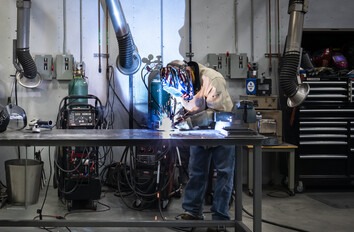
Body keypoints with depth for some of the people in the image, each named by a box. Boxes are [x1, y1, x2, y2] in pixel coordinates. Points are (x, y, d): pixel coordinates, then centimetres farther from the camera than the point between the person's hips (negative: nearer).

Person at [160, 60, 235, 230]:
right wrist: (179, 114, -17)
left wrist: (188, 122, -36)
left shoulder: (214, 80, -32)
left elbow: (217, 113, -33)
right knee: (196, 171, 8)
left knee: (224, 172, -1)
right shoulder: (180, 81, -11)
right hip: (200, 131, 6)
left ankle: (220, 217, 6)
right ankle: (192, 211, 17)